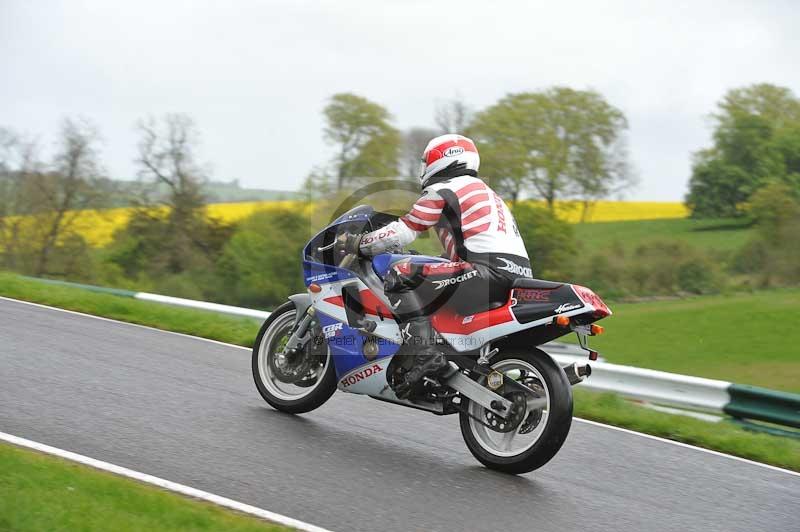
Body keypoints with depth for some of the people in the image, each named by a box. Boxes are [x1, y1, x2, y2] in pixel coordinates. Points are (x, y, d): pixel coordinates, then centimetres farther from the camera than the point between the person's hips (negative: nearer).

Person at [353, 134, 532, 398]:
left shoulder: (442, 190, 5)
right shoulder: (486, 192, 33)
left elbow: (401, 233, 0)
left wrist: (357, 245, 13)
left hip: (489, 271, -9)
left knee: (400, 276, -9)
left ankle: (424, 352, -27)